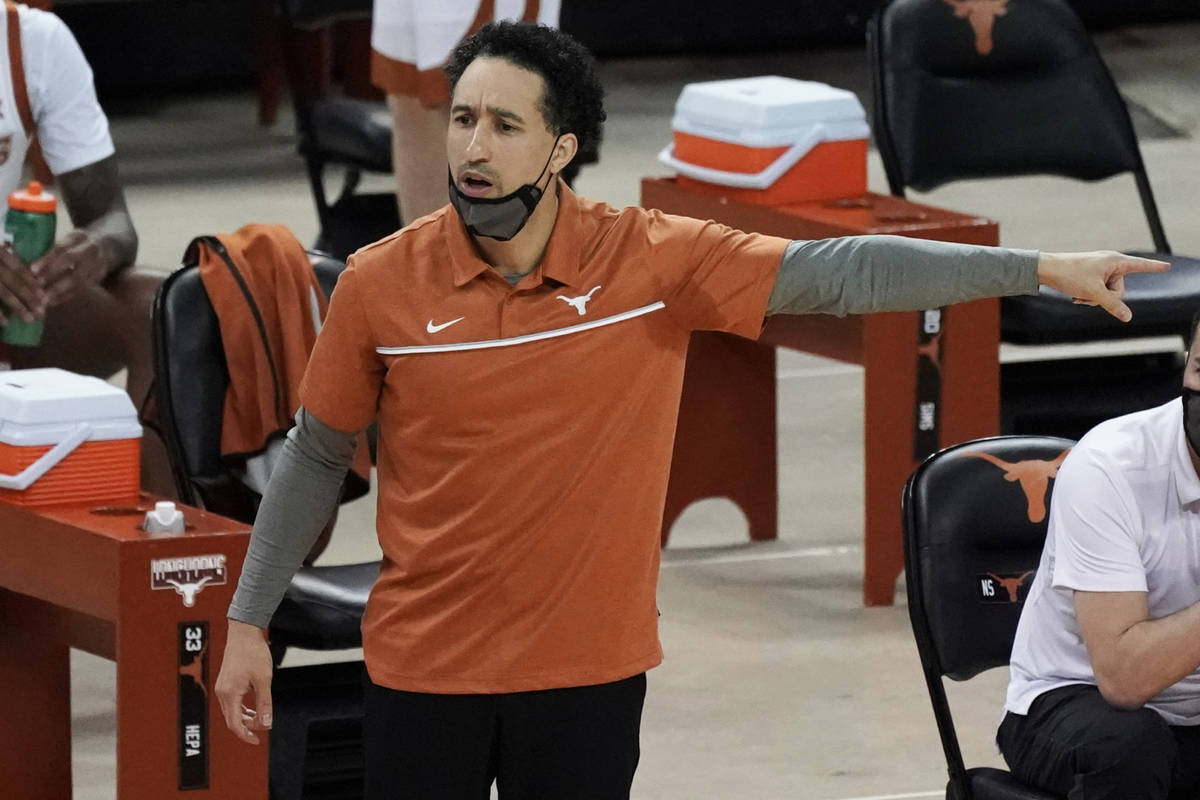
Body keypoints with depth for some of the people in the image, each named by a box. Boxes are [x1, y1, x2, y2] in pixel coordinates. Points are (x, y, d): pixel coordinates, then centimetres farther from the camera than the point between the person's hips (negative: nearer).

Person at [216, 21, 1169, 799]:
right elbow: (315, 457, 5)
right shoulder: (381, 283, -6)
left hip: (589, 672, 0)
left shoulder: (650, 260, -8)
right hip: (422, 665, 0)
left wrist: (1039, 267, -18)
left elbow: (834, 273, -12)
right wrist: (248, 621, 6)